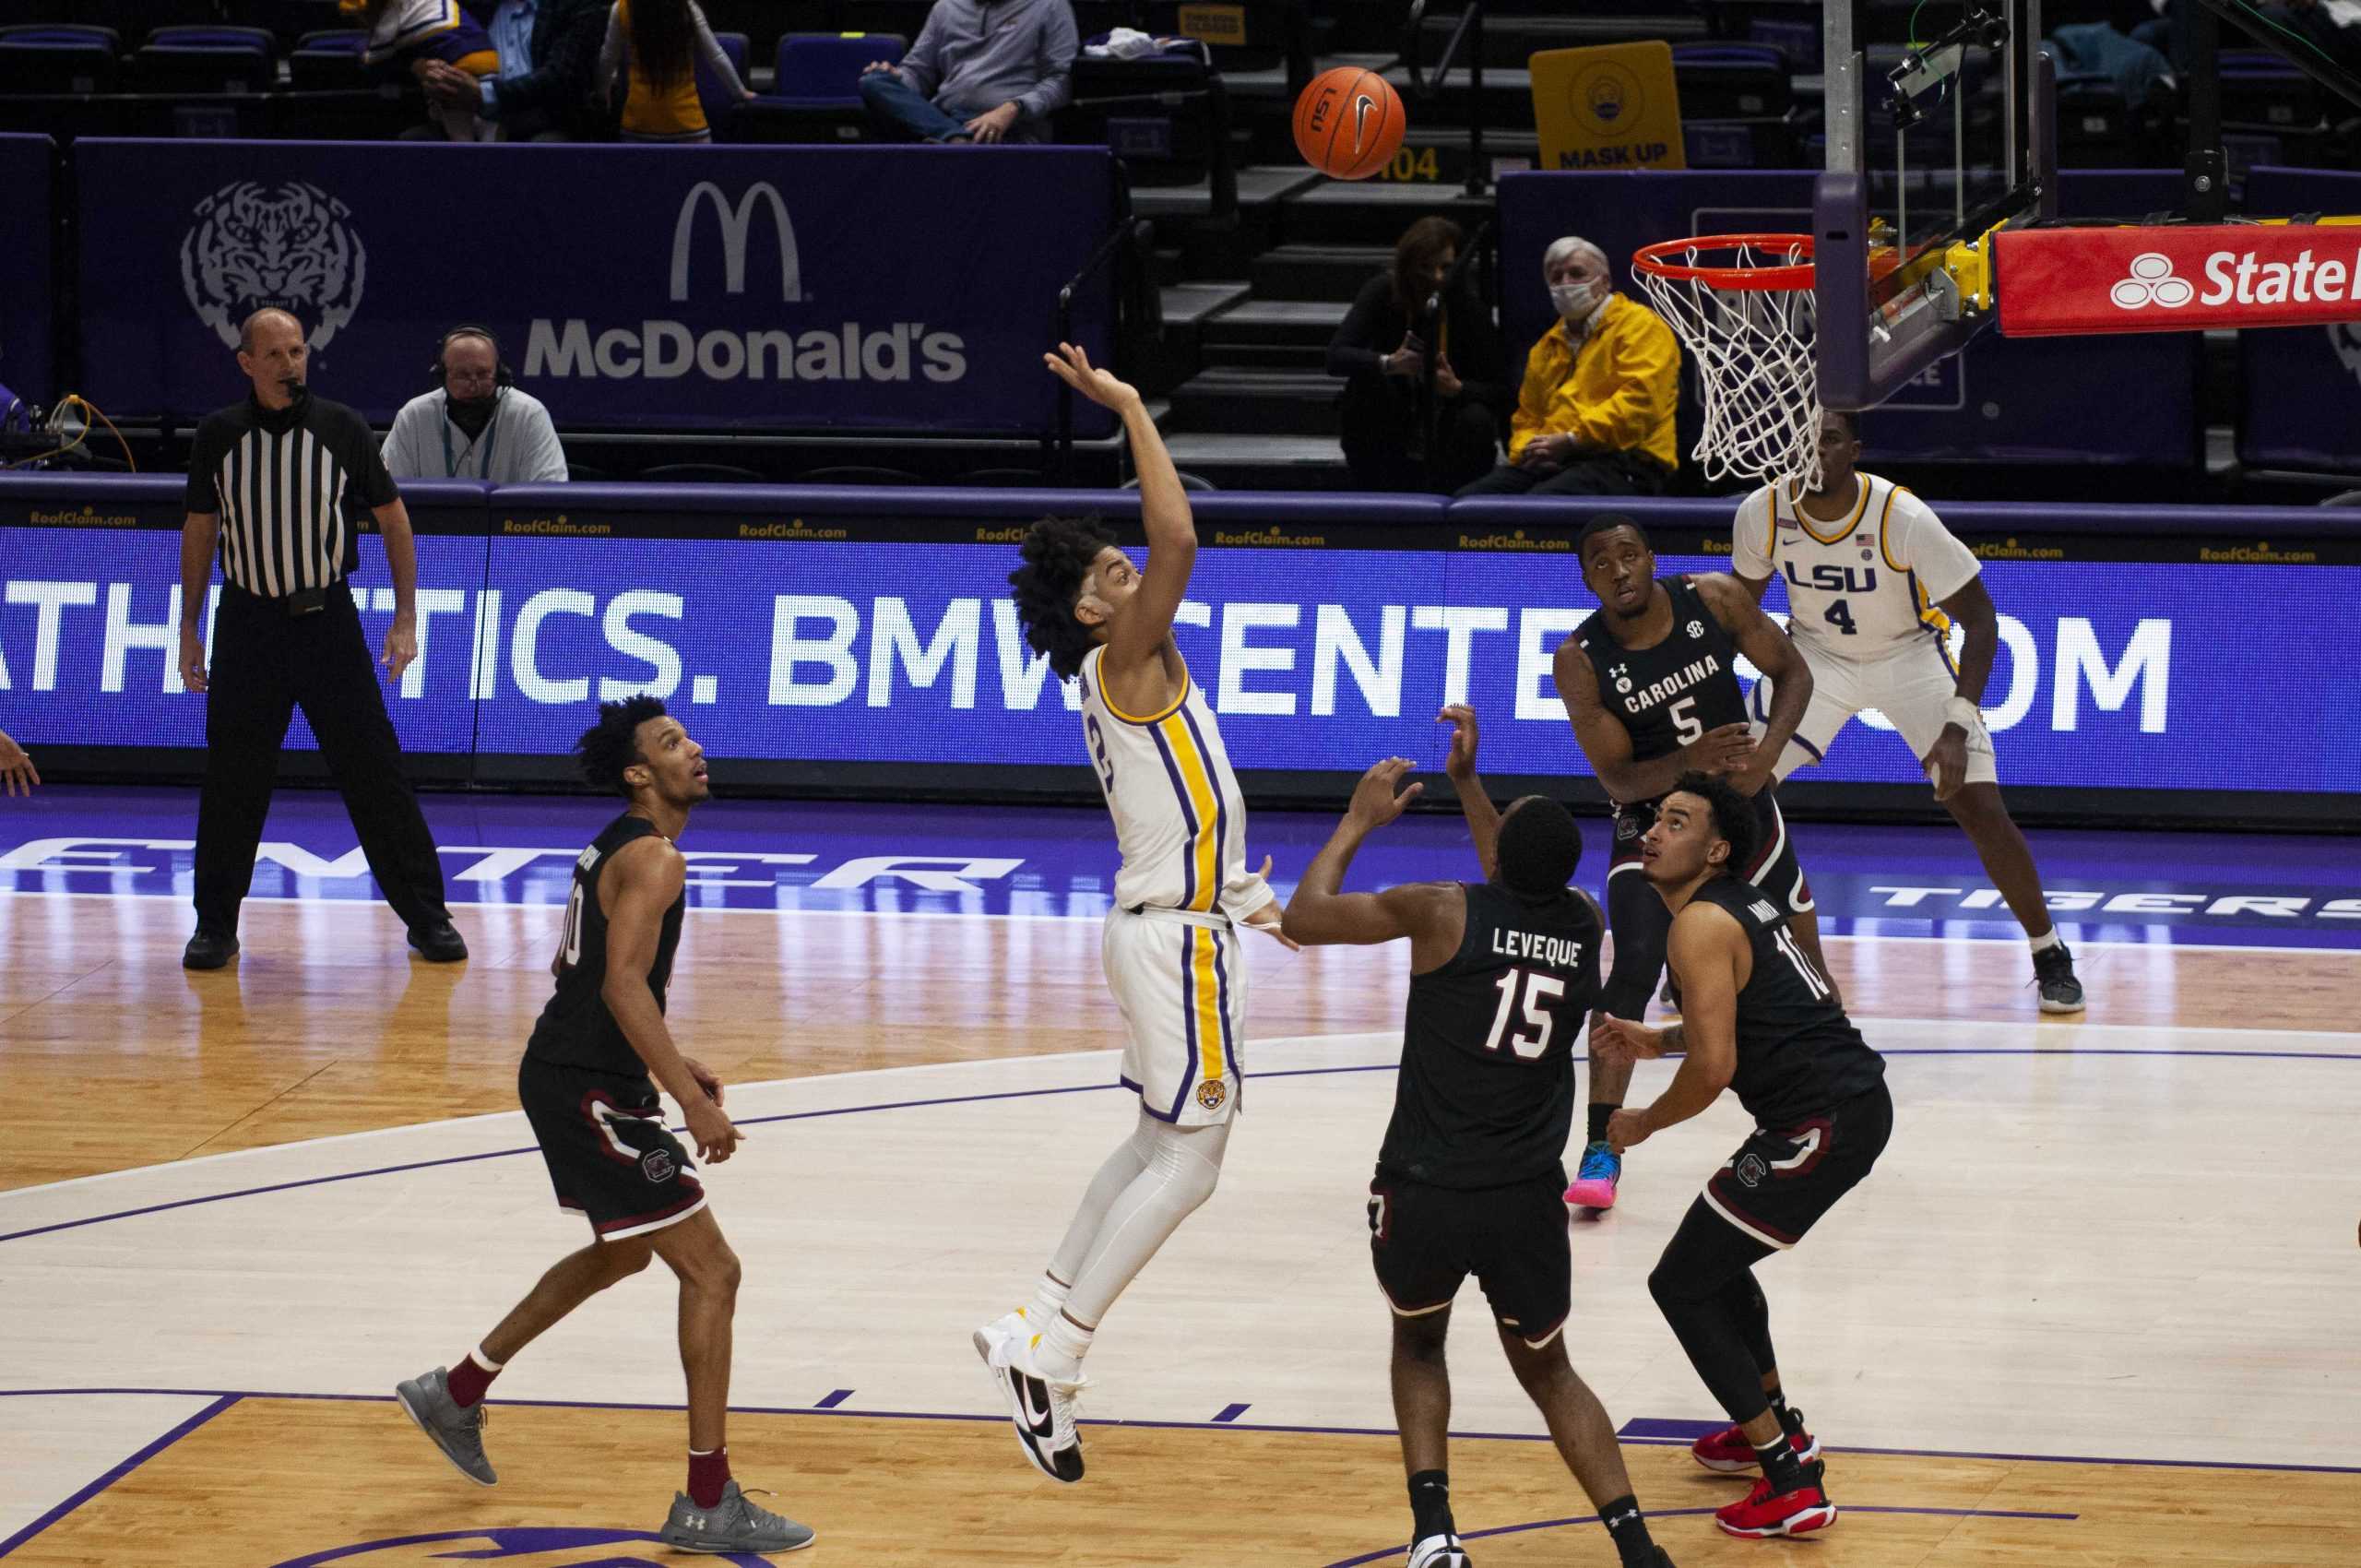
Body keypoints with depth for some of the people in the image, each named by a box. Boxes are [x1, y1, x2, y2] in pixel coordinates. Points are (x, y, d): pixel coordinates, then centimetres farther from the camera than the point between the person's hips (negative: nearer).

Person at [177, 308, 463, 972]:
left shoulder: (341, 428, -2)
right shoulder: (219, 435, 1)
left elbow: (393, 518, 4)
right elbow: (199, 530, 11)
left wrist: (406, 618, -1)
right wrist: (190, 629, 8)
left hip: (328, 620, -1)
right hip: (247, 624, 1)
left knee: (375, 772, -2)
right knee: (232, 782, 2)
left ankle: (427, 917, 5)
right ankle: (215, 926, 14)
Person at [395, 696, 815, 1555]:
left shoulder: (618, 847, 14)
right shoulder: (652, 859, -18)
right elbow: (624, 984, -28)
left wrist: (669, 1064, 25)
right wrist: (692, 1101, -31)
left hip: (568, 1073, 11)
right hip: (589, 1091, -11)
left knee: (622, 1253, 30)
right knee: (711, 1271, -7)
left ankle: (457, 1392, 39)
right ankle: (708, 1505, -4)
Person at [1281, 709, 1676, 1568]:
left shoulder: (1443, 913, -9)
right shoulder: (1587, 928, 4)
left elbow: (1304, 918, 3)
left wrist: (1359, 822, 15)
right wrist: (1466, 781, 31)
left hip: (1424, 1192, -2)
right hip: (1526, 1202, 2)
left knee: (1418, 1344, 27)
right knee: (1547, 1371, 23)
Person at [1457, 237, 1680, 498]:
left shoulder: (1640, 326, 1)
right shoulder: (1548, 346, 27)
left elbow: (1639, 399, -13)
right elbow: (1527, 417, 29)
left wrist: (1571, 441, -15)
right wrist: (1527, 451, 3)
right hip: (1548, 464, 7)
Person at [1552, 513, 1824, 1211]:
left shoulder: (1714, 599, -15)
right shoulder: (1582, 660, -20)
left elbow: (1792, 670, -3)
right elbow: (1617, 780, -19)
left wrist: (1766, 753, -20)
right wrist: (1690, 762, -38)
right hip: (1653, 822, -3)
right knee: (1633, 969, -23)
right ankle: (1600, 1151, -23)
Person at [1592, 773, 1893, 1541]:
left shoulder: (1702, 925, -13)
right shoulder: (1748, 905, 17)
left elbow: (1713, 1069, -19)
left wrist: (1644, 1123, -2)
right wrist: (1657, 1041, 26)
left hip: (1818, 1124, -10)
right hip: (1860, 1098, 10)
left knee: (1680, 1285, 0)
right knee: (1716, 1253, 29)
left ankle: (1791, 1484, -3)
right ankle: (1776, 1426, 42)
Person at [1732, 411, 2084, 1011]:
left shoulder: (1903, 518, -30)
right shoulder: (1761, 513, -19)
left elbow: (1980, 619, -23)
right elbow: (1741, 602, 3)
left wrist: (1957, 726, -31)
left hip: (1909, 653, -3)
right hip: (1815, 653, 3)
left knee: (1980, 809, -13)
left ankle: (2050, 956, 6)